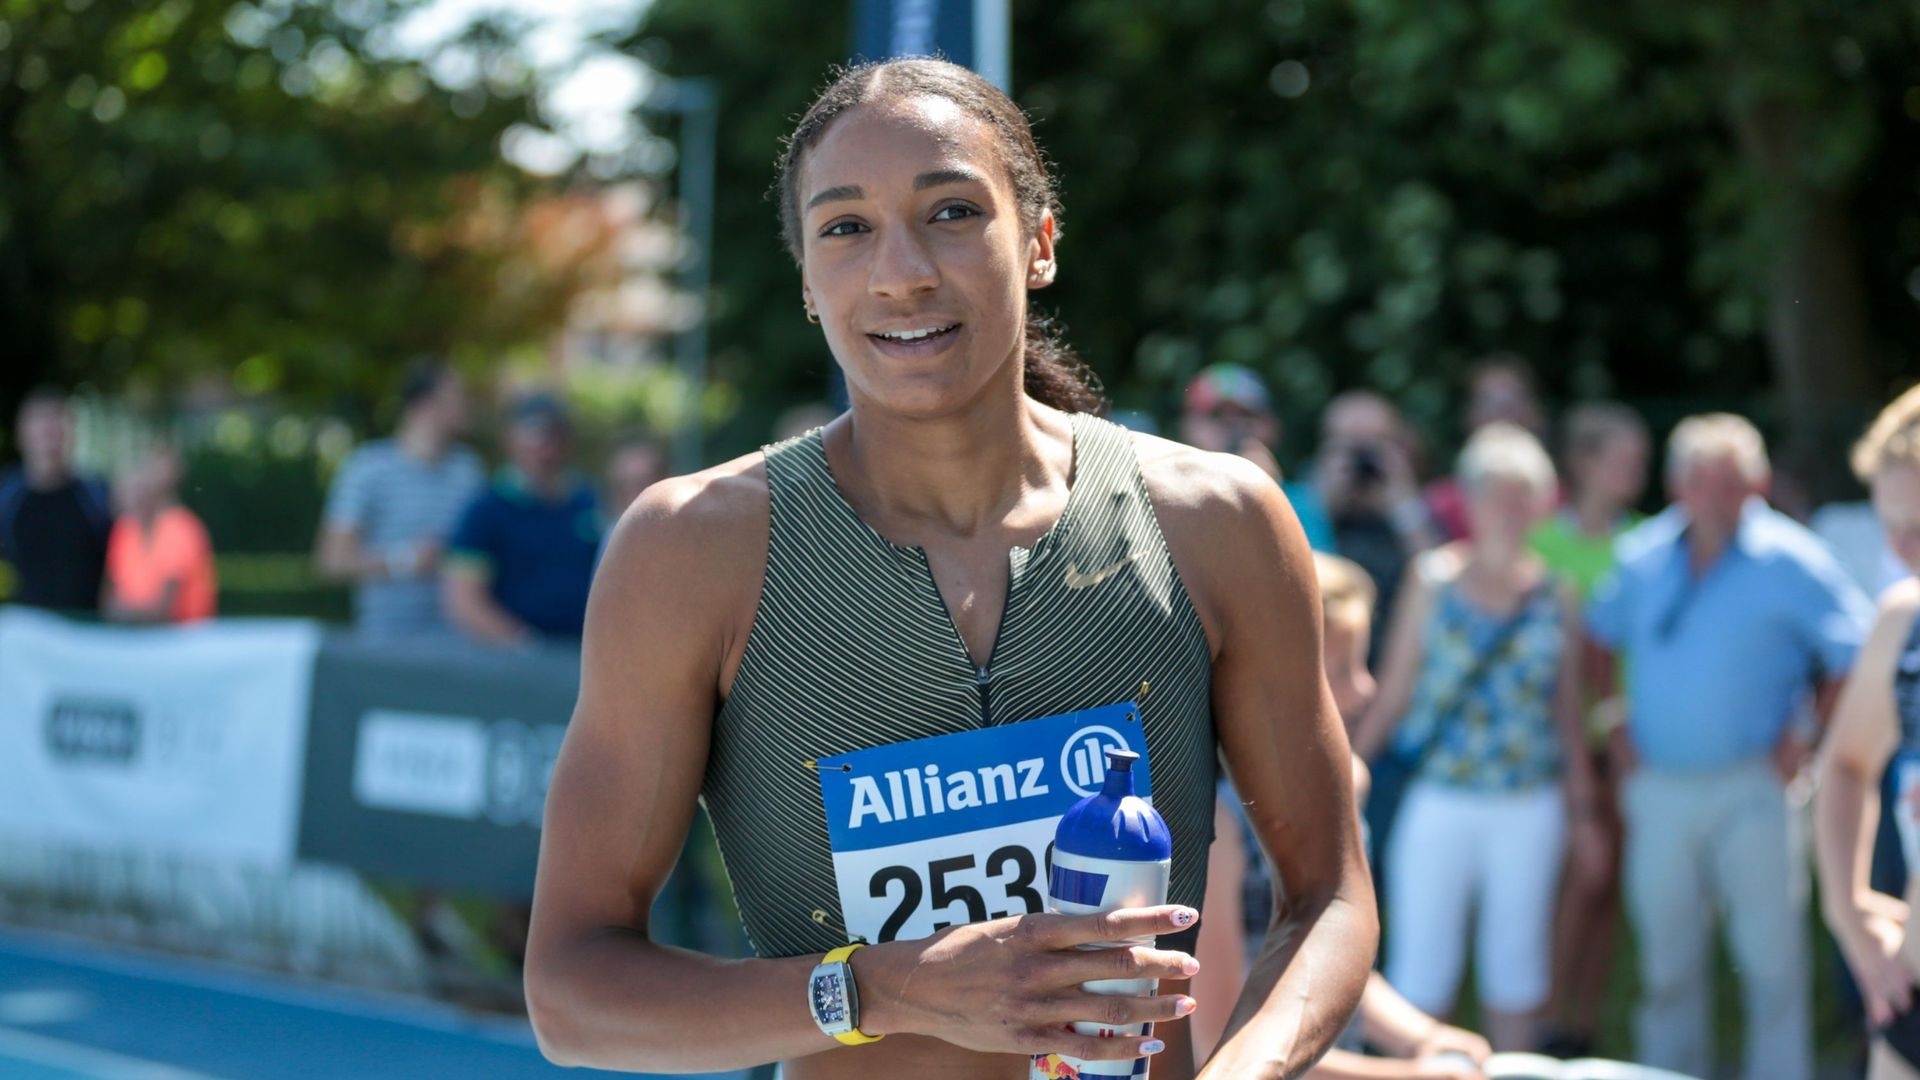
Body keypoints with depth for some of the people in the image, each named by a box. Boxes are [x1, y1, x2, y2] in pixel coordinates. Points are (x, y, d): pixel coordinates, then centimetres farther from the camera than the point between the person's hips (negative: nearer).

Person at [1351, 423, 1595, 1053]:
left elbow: (1567, 707, 10)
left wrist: (1580, 806, 9)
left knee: (1517, 958, 11)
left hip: (1530, 806, 2)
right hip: (1440, 800, -2)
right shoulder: (1433, 581, -1)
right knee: (1423, 960, 2)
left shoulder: (1554, 597, 4)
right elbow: (1395, 691, 1)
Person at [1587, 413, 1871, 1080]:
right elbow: (1600, 635, 20)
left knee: (1772, 957, -2)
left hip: (1751, 791, -4)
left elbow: (1857, 654, -9)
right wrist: (1617, 725, 12)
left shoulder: (1786, 561, -9)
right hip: (1658, 787, 4)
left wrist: (1807, 737, -9)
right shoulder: (1645, 555, 5)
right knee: (1666, 961, 12)